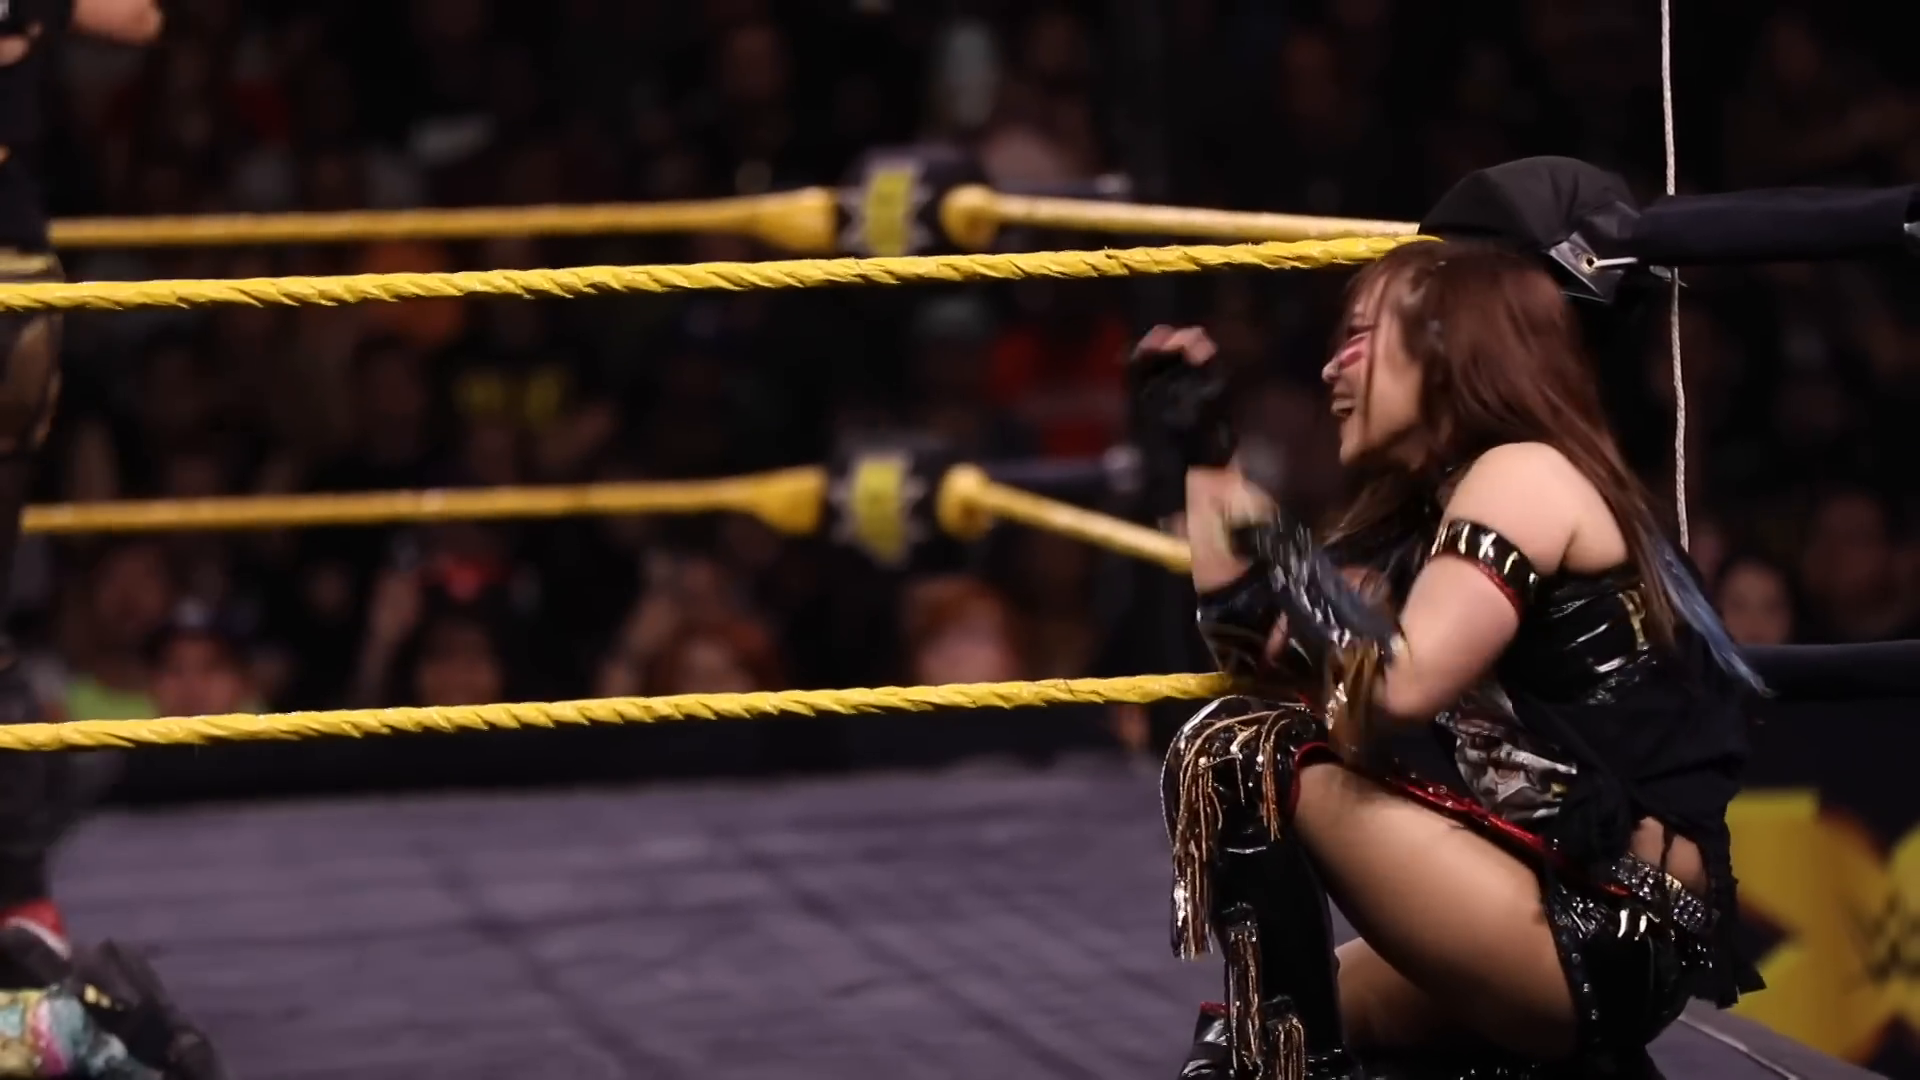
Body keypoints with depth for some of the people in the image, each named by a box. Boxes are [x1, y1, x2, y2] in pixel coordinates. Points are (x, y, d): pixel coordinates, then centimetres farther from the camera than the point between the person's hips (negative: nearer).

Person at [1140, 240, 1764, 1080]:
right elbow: (1255, 656, 14)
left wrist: (1288, 562, -12)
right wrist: (1206, 452, 17)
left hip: (1608, 930, -10)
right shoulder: (1429, 513, 18)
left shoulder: (1525, 475, -9)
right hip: (1575, 922, 10)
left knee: (1238, 755, -17)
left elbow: (1397, 688, -23)